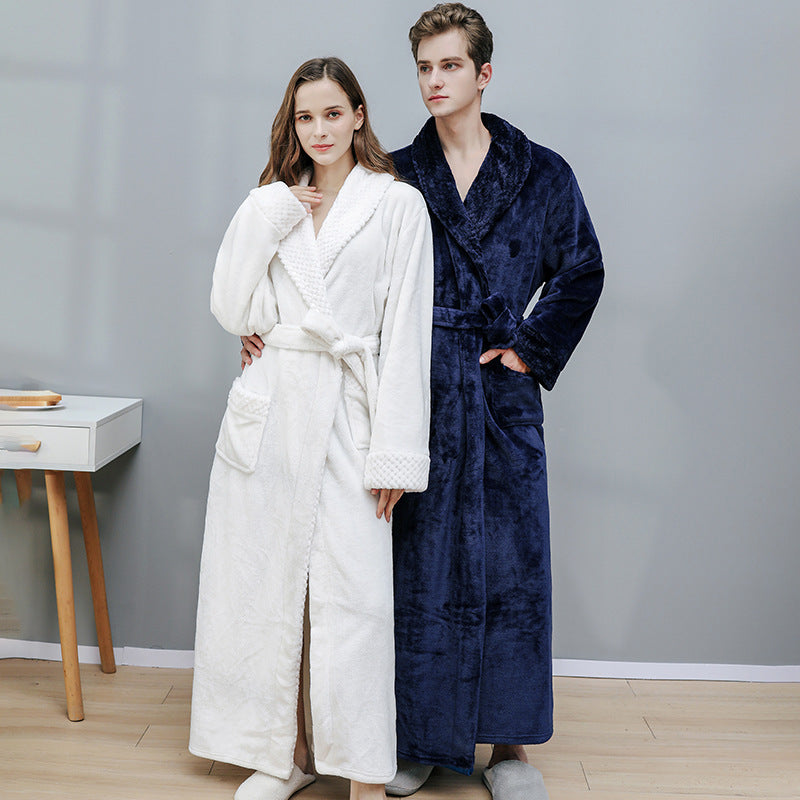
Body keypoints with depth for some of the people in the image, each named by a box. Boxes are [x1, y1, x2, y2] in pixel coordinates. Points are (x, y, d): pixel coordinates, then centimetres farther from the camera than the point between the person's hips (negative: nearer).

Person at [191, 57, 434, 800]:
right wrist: (267, 219, -1)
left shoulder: (398, 204, 2)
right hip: (267, 407, 4)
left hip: (345, 416, -4)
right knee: (263, 585, 7)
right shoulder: (273, 205, 15)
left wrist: (396, 452, -8)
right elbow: (232, 311, 7)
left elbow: (406, 334, -3)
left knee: (352, 596, -8)